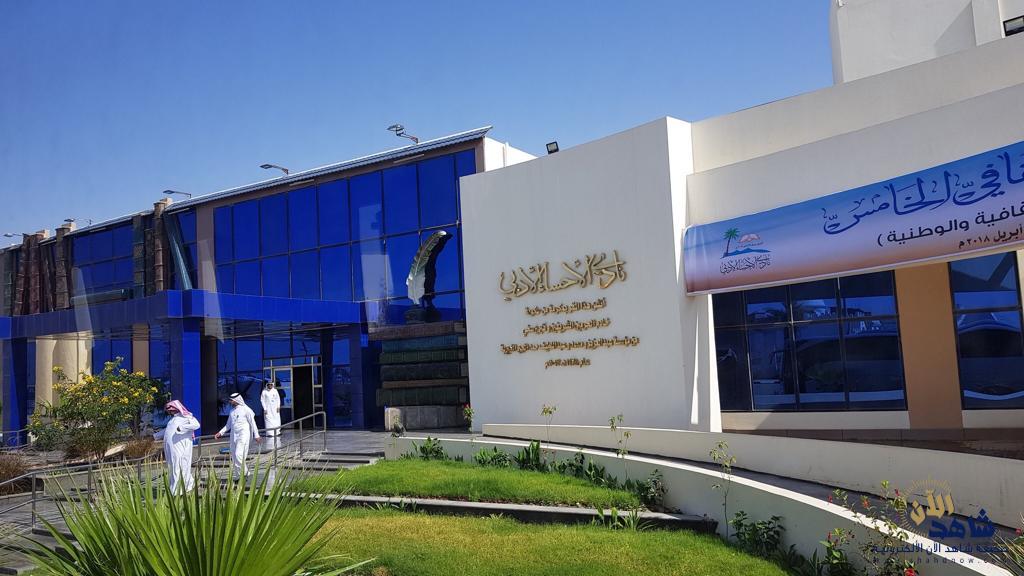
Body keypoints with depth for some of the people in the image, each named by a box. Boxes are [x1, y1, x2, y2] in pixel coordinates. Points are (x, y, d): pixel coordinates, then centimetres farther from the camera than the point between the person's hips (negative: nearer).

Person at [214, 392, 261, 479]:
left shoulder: (246, 410, -5)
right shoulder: (232, 411, 14)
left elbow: (252, 423, -3)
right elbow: (228, 425, 22)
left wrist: (256, 436, -4)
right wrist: (220, 433, 11)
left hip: (243, 435, -7)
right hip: (234, 435, 7)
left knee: (239, 455, -18)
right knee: (234, 456, 6)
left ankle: (244, 473, -6)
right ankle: (238, 475, 16)